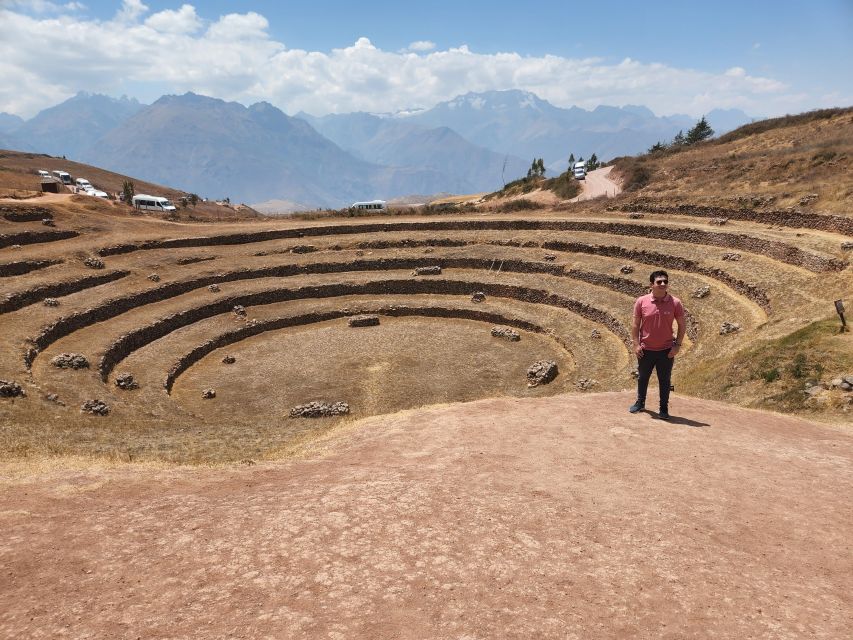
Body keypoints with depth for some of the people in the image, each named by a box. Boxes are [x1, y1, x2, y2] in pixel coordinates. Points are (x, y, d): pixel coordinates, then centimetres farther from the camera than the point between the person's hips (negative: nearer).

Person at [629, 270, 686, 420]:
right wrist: (636, 344, -6)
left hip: (666, 350, -1)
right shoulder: (641, 301, -7)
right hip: (645, 350, 1)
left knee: (665, 381, 8)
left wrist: (677, 345, -5)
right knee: (643, 377, 17)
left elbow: (682, 325, 0)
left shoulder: (675, 303, -7)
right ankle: (640, 402, 36)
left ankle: (664, 409, 22)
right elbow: (635, 324, -1)